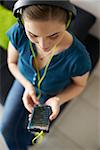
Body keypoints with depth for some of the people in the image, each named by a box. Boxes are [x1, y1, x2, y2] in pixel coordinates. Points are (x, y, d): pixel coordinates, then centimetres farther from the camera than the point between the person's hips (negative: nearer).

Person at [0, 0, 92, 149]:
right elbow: (12, 62, -11)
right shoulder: (18, 33, -33)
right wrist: (27, 86, -27)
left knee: (29, 130, 11)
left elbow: (79, 84, -15)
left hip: (51, 94, -2)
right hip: (24, 82, 2)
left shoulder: (79, 57, -40)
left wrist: (58, 100, -32)